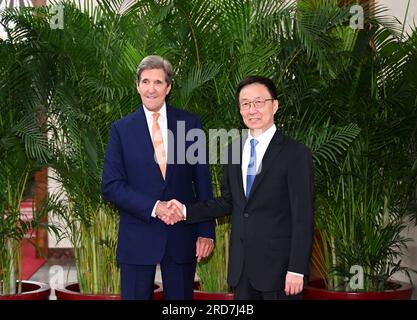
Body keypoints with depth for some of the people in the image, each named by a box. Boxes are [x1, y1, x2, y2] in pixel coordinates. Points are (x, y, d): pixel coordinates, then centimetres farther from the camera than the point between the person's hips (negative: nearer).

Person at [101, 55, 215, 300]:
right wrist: (153, 207, -16)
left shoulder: (190, 124, 3)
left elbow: (203, 181, 3)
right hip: (138, 238, -1)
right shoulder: (122, 129, 1)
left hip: (182, 236, 1)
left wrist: (206, 231, -1)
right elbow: (111, 186, -4)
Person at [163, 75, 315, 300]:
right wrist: (186, 211, 4)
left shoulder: (296, 154, -9)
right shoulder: (233, 151, 10)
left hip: (278, 265, -5)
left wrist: (297, 270, -15)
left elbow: (303, 217, -11)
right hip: (241, 266, 5)